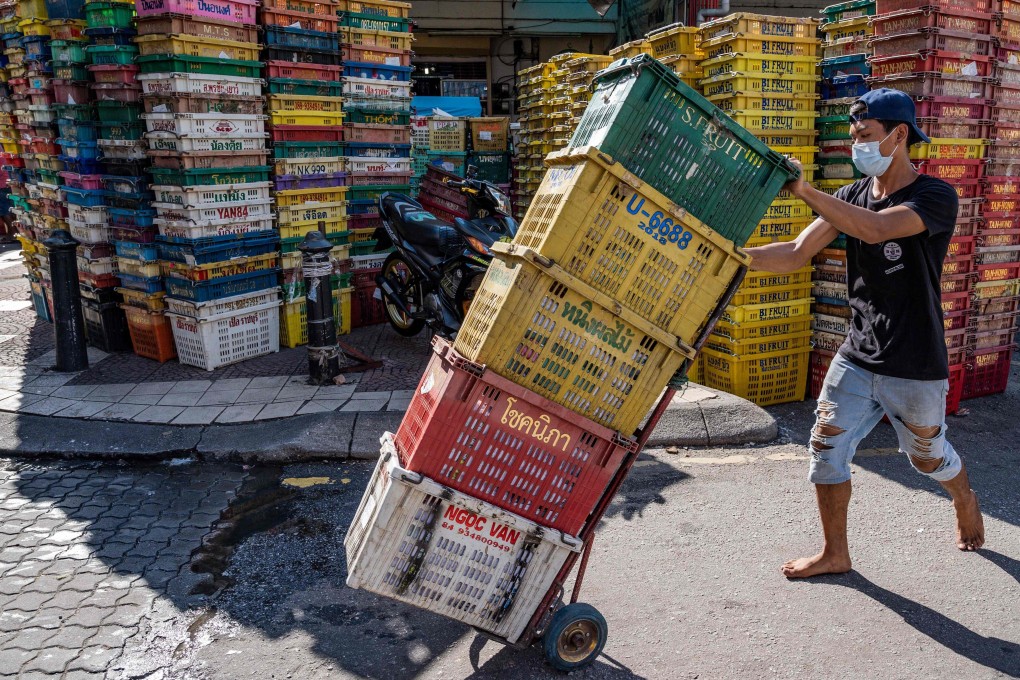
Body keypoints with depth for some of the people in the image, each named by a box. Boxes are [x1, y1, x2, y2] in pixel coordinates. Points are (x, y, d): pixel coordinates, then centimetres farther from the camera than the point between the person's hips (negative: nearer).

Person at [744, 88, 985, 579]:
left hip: (914, 369, -4)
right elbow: (797, 254, -5)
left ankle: (966, 503, 51)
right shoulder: (852, 196, 3)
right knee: (826, 448, 0)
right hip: (856, 358, 5)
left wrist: (802, 190, -37)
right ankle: (835, 554, 17)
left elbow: (876, 229, -35)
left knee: (928, 457, 16)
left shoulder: (935, 197, -15)